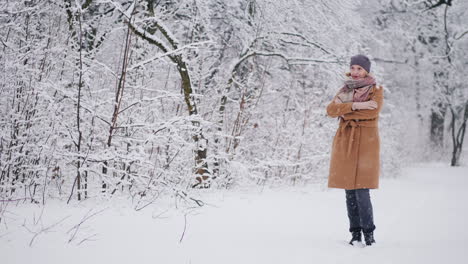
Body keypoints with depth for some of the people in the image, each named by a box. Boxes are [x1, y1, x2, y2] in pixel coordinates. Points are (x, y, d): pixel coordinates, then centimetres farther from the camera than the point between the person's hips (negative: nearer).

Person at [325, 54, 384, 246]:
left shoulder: (376, 91, 3)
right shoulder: (345, 91, 15)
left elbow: (373, 111, -17)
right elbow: (331, 109, -3)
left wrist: (345, 113, -8)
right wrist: (356, 105, -17)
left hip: (366, 144, -4)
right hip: (345, 144, 4)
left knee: (362, 192, -11)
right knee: (350, 193, 5)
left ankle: (369, 233, 2)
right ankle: (355, 234, 13)